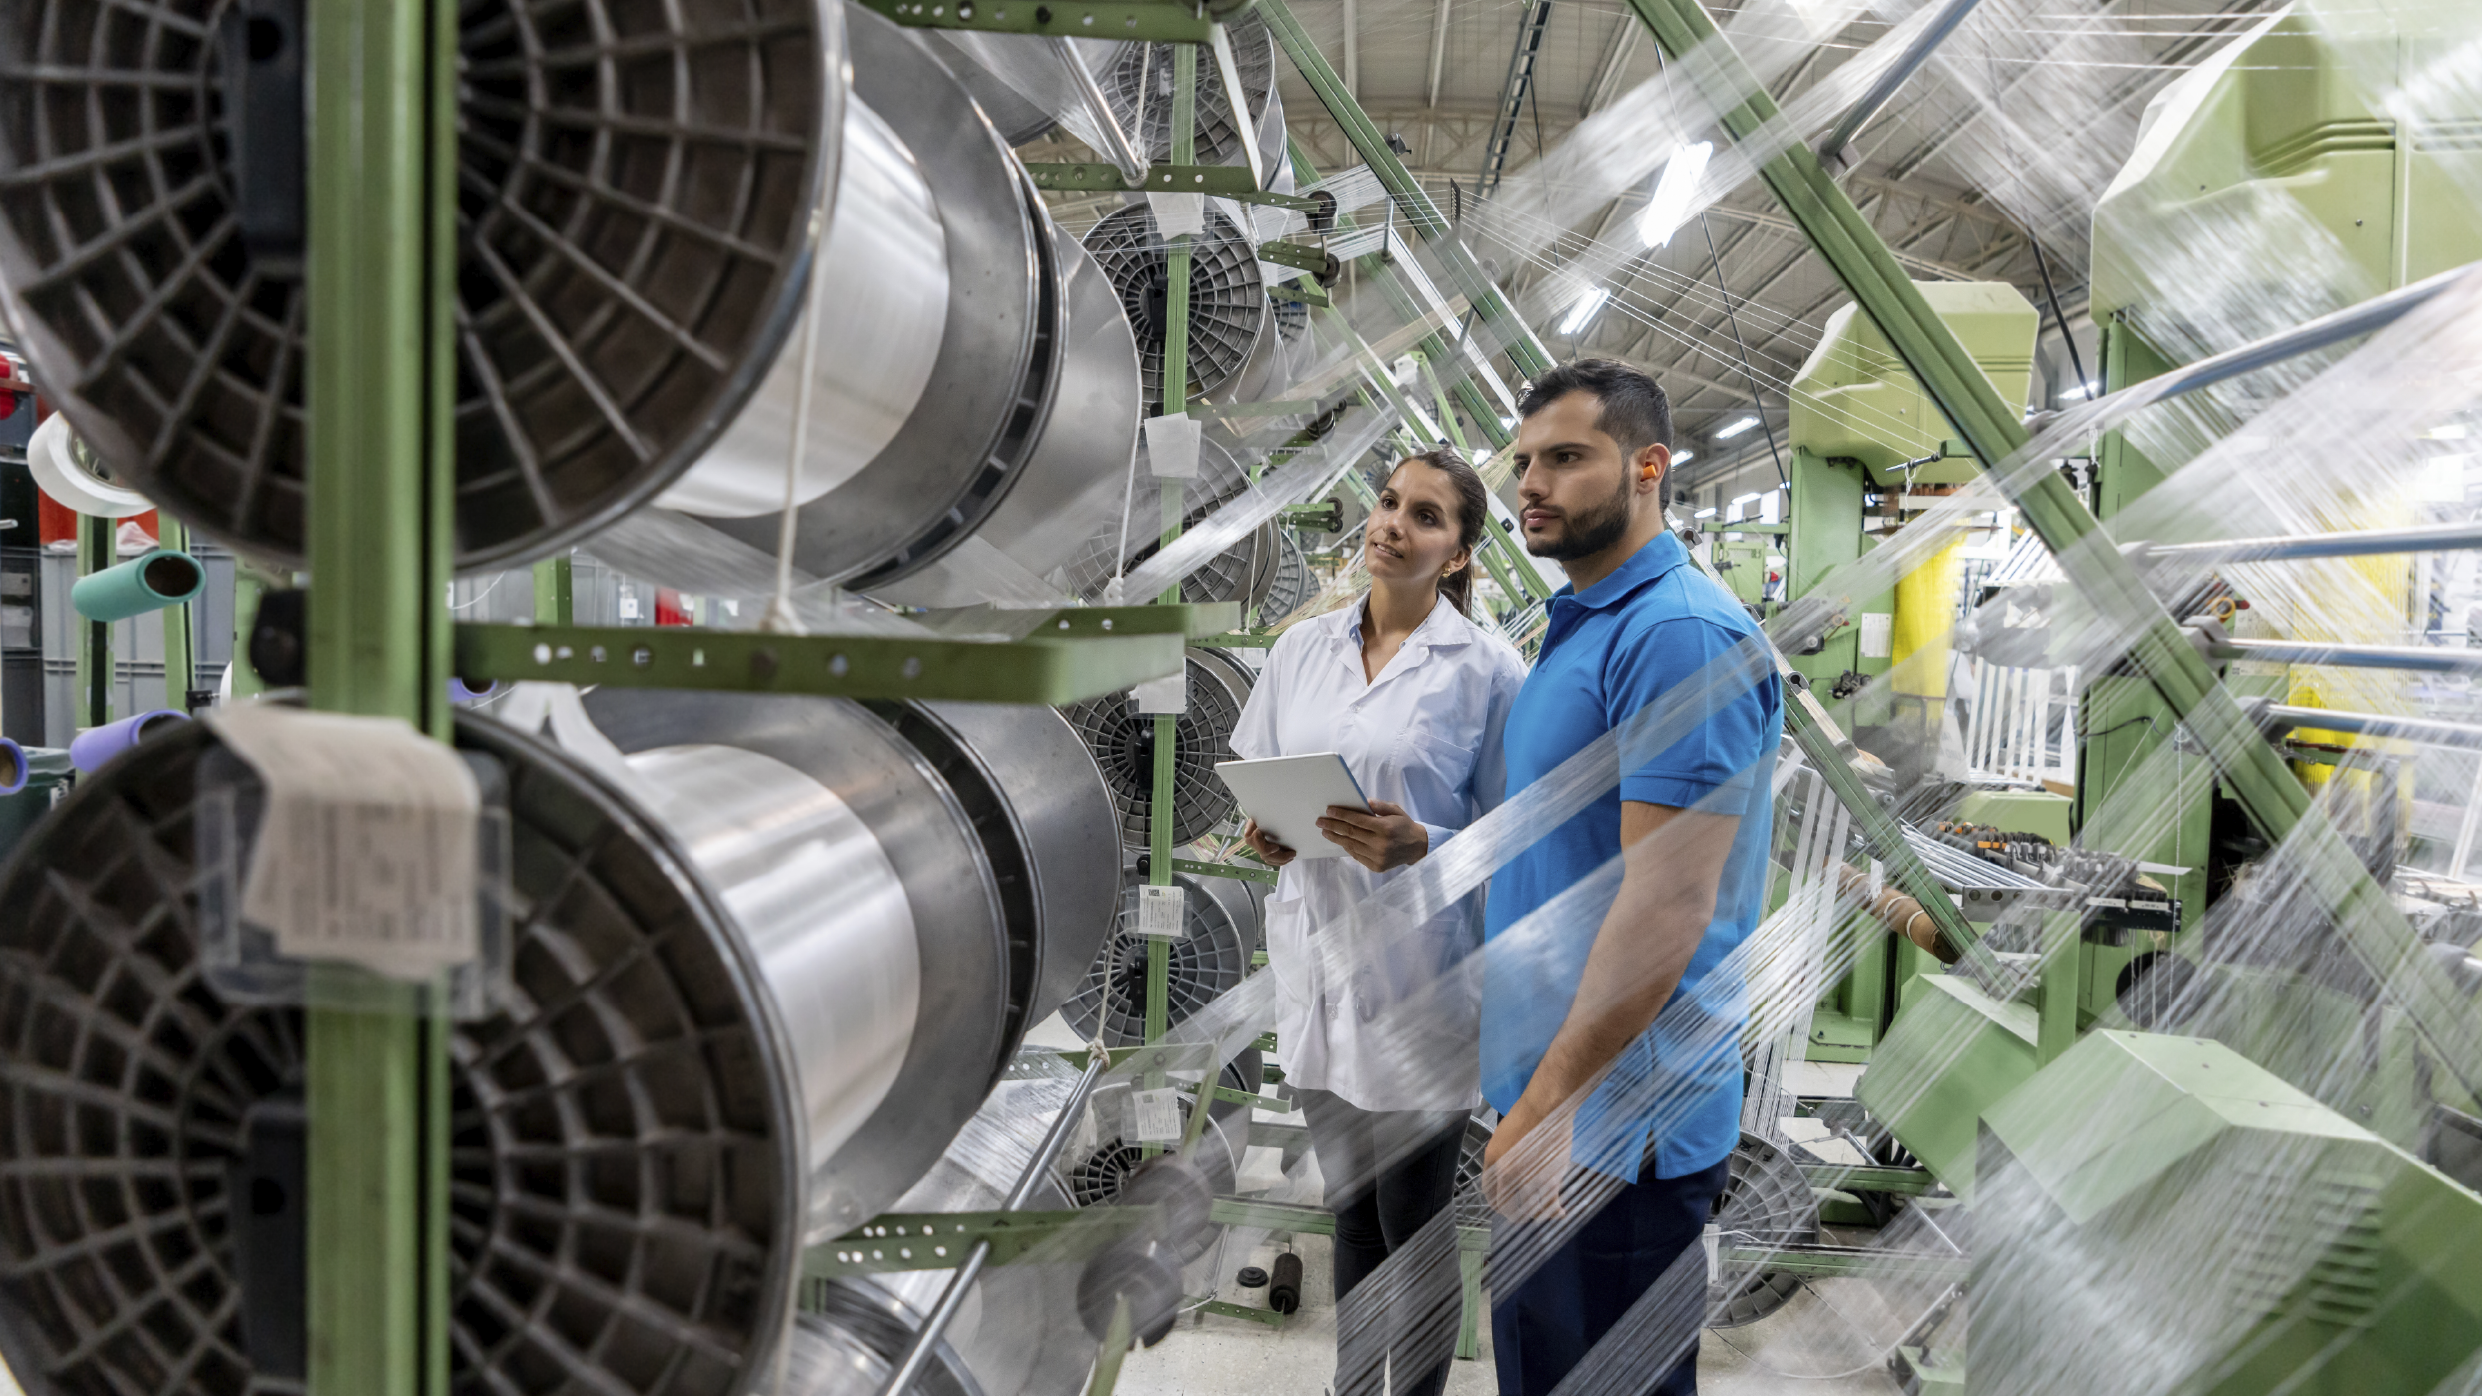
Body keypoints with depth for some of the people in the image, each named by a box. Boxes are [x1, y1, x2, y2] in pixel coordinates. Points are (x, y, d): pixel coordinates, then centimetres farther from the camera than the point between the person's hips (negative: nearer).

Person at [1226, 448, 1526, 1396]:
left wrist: (1417, 847, -23)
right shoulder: (1301, 649, 7)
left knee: (1414, 1233, 7)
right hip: (1319, 964, 5)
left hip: (1416, 982, -5)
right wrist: (1264, 833, -7)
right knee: (1350, 1216, 19)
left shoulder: (1487, 668, -8)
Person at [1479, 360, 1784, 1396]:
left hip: (1616, 1122, -10)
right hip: (1550, 1099, 10)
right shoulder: (1578, 628, 14)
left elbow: (1665, 903, -23)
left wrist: (1549, 1100, -23)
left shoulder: (1682, 634, -18)